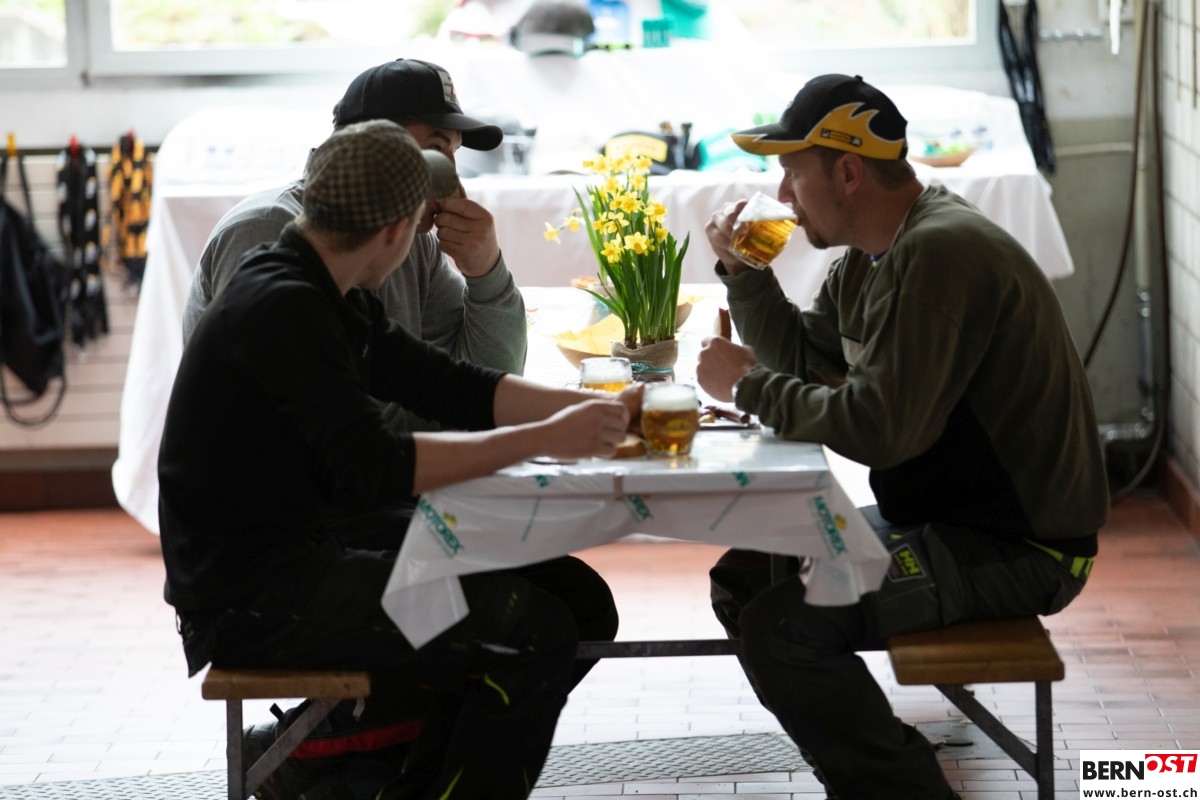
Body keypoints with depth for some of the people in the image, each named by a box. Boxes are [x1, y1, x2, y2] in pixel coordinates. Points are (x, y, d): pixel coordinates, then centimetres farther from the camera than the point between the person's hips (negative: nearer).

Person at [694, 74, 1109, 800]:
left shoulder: (938, 253, -23)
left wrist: (748, 385, -15)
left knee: (781, 627, -23)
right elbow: (803, 356, 20)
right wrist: (742, 271, 4)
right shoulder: (878, 251, 9)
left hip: (1017, 544, -11)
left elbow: (879, 428, -28)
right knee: (743, 579, 11)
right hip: (947, 515, 11)